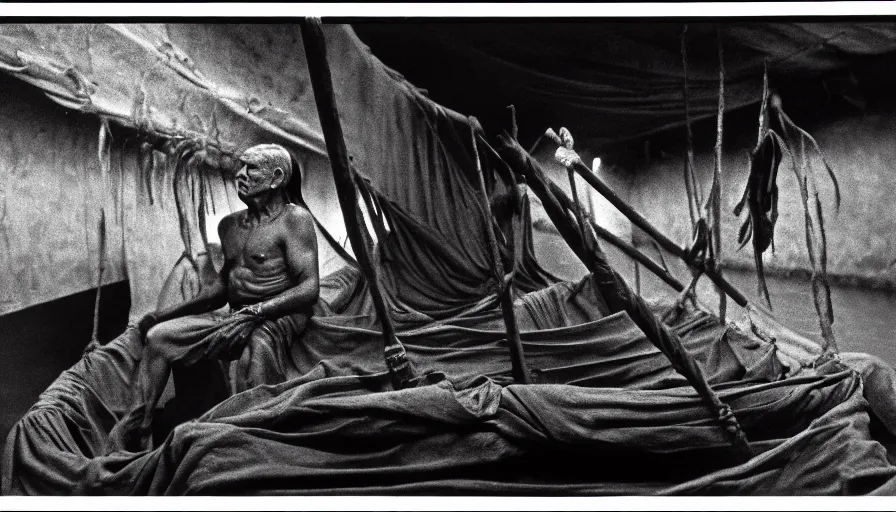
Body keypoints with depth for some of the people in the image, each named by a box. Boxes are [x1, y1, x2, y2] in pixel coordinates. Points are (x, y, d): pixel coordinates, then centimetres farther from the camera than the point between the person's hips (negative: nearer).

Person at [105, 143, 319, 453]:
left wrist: (258, 310, -27)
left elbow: (310, 288, -16)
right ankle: (137, 426, -3)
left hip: (278, 319, -8)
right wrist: (167, 313, 18)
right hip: (234, 319, 8)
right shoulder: (230, 225, 16)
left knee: (258, 347, -41)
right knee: (158, 336, -3)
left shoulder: (295, 219, -7)